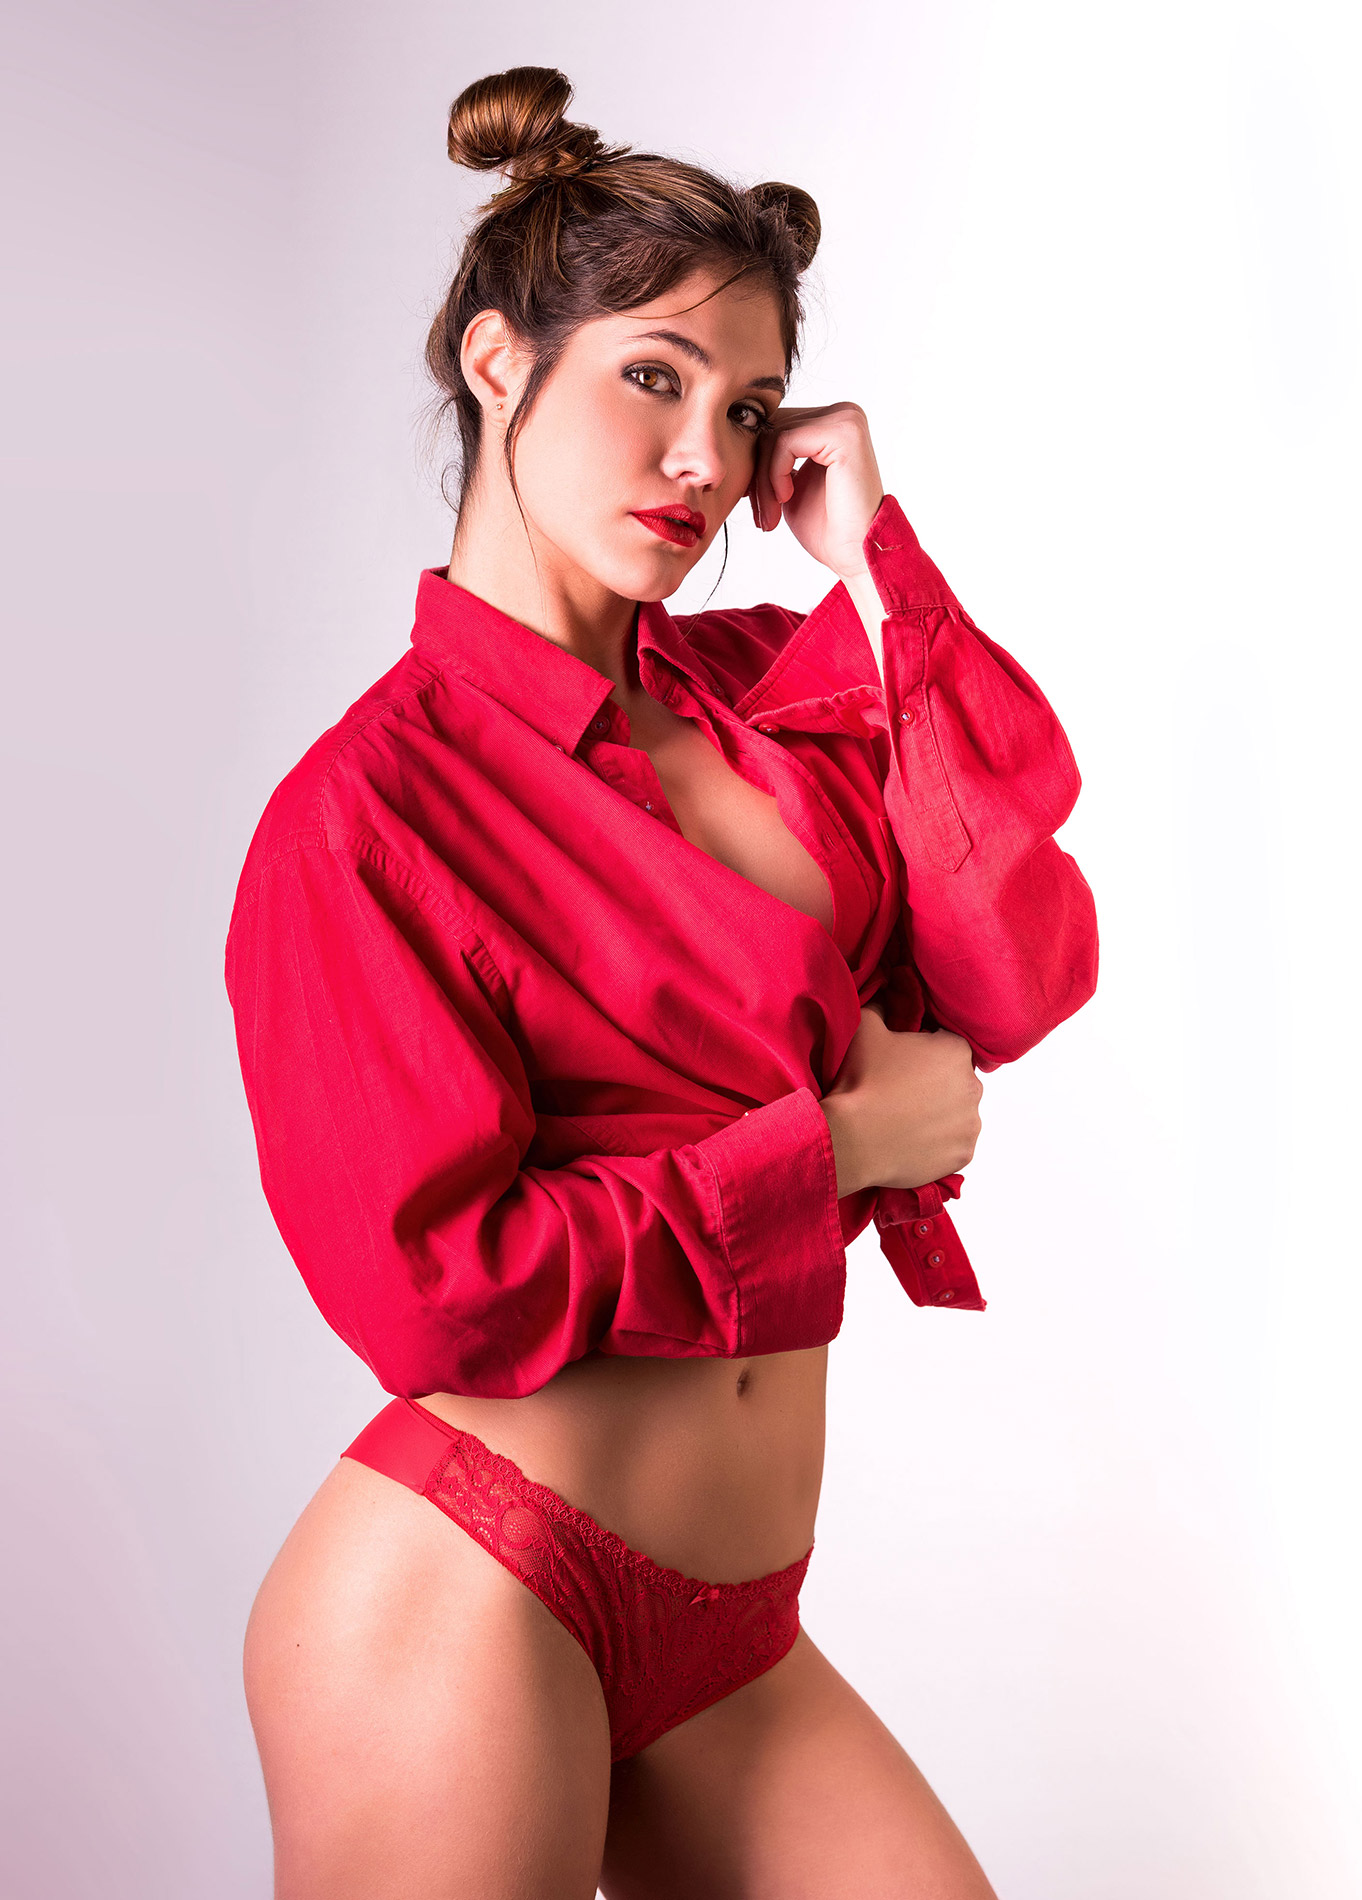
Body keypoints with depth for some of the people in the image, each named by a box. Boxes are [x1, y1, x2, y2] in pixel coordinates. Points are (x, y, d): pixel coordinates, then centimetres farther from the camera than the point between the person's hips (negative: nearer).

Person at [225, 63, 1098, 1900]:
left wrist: (873, 564, -4)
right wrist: (844, 1140, -11)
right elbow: (437, 1287, -16)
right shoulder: (373, 800, -11)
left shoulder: (775, 682, 7)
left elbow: (1016, 976, -6)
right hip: (461, 1608, -6)